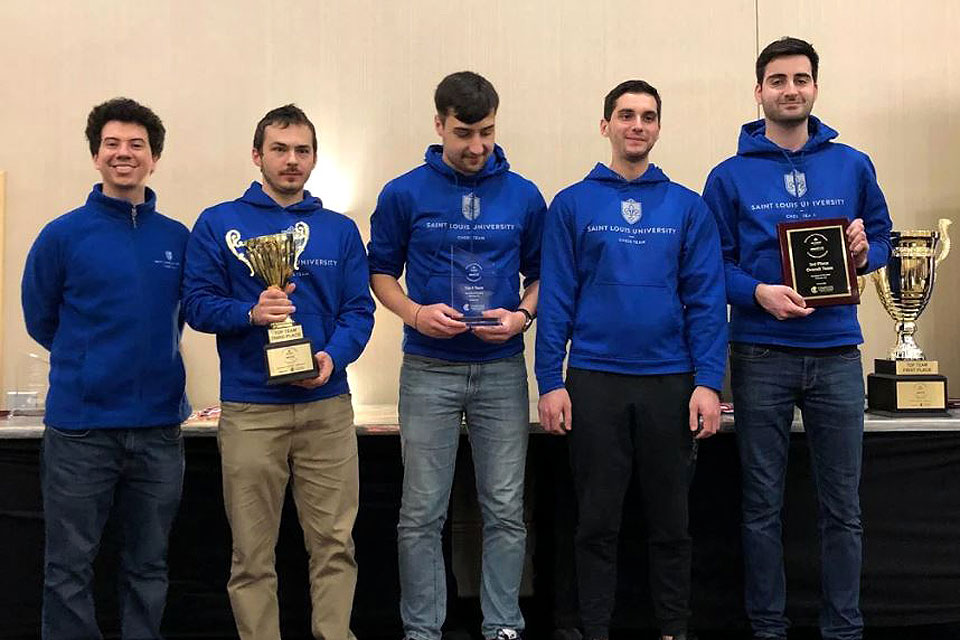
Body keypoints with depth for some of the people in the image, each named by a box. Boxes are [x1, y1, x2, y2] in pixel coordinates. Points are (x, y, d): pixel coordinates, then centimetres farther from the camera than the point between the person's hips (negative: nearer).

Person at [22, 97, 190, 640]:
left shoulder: (179, 239, 4)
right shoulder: (63, 235, -3)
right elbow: (40, 318, 7)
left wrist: (152, 357, 7)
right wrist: (90, 364, 9)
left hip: (159, 425, 3)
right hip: (81, 426, -2)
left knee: (149, 565, 14)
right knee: (70, 568, 5)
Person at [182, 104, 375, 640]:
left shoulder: (340, 230, 11)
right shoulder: (219, 224, 5)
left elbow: (360, 309, 5)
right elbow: (199, 303, 0)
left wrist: (334, 355, -13)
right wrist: (251, 313, -18)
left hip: (328, 407, 2)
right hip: (249, 409, -1)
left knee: (335, 543, 4)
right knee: (253, 551, 6)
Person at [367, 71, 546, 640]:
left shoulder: (524, 197, 4)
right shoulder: (404, 195, 0)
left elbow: (540, 273, 11)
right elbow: (381, 272, 7)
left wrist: (522, 315, -8)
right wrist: (415, 313, -11)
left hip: (502, 369, 1)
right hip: (429, 370, -1)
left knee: (506, 510, 6)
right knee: (422, 513, 3)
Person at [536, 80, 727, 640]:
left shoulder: (688, 208, 5)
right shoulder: (572, 205, 4)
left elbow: (708, 300, 1)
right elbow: (556, 298, 1)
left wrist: (708, 382, -7)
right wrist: (550, 382, -6)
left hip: (671, 381, 1)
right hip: (594, 380, -1)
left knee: (671, 521, 11)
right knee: (598, 522, 8)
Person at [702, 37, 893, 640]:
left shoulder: (853, 166, 7)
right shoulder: (731, 176, 2)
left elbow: (883, 239, 15)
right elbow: (713, 265, 0)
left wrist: (864, 253, -8)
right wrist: (759, 292, -17)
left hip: (837, 353, 2)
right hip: (761, 357, -1)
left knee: (843, 505, 7)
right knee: (763, 505, 7)